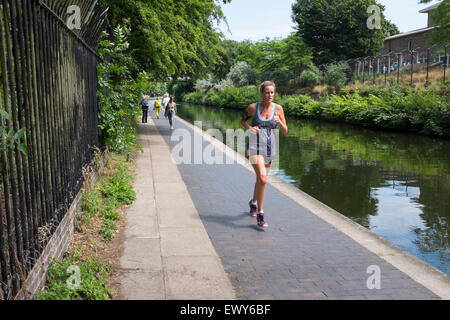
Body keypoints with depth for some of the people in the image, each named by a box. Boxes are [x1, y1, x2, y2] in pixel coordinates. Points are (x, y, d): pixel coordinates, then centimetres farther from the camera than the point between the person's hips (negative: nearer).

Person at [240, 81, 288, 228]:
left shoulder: (278, 108, 1)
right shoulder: (253, 107, -4)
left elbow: (285, 132, 4)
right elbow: (242, 120, 14)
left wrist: (279, 122, -16)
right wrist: (249, 128, -7)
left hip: (270, 147, 4)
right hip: (255, 146, -4)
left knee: (261, 179, 18)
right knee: (262, 179, -21)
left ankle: (253, 202, 47)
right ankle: (260, 214, -10)